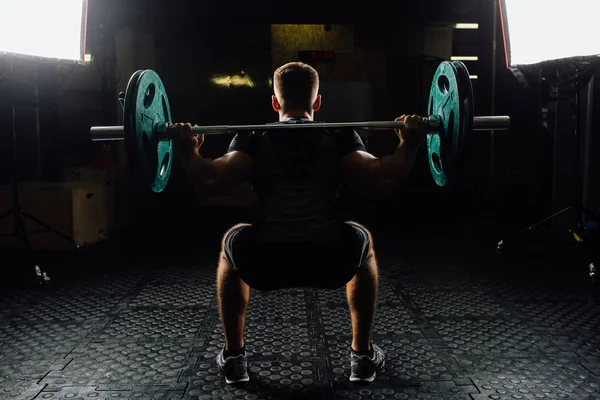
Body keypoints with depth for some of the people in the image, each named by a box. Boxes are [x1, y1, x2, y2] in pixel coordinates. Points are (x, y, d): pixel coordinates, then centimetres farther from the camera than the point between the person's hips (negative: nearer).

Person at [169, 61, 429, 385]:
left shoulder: (254, 137, 19)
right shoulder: (339, 136, 18)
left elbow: (214, 182, 3)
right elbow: (382, 182, 3)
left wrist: (188, 152, 21)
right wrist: (409, 145, 18)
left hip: (264, 264, 1)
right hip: (331, 262, 0)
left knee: (231, 244, 37)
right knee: (362, 242, 36)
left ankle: (234, 357, 37)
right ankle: (363, 356, 36)